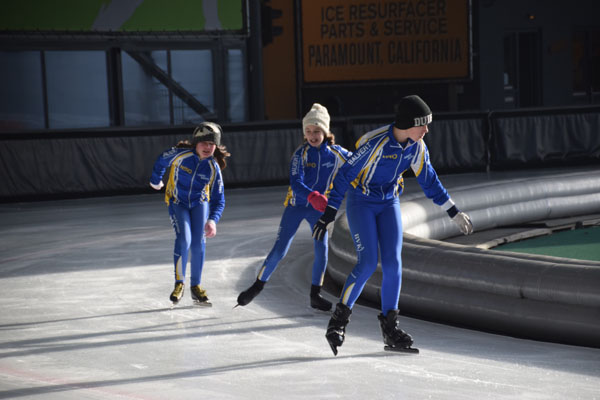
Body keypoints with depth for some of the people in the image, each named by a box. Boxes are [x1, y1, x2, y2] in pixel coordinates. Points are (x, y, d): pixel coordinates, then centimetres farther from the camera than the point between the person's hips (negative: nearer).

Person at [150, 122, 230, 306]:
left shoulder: (213, 168, -18)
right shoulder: (180, 154, -24)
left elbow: (218, 200, -16)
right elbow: (161, 161, -2)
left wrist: (213, 220, -33)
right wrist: (156, 180, 16)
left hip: (199, 203, 2)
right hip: (177, 202, -2)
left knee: (198, 244, -5)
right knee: (183, 240, -19)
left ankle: (195, 286, 10)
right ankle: (179, 282, -2)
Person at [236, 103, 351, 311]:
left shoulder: (335, 152, -7)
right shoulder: (300, 153, -14)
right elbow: (295, 184, -26)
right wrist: (313, 196, -43)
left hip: (319, 208, 2)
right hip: (296, 205, -2)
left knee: (321, 249, -10)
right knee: (279, 249, -4)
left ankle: (315, 295, 5)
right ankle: (258, 285, 13)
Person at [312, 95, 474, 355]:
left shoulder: (416, 146, -7)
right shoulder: (376, 142, -26)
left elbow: (429, 181, 8)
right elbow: (345, 174, -22)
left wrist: (454, 213, 10)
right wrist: (329, 214, -24)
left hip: (389, 205, 5)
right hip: (360, 204, -5)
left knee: (393, 263, -5)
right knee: (368, 263, -16)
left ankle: (390, 327, 4)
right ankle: (338, 320, -2)